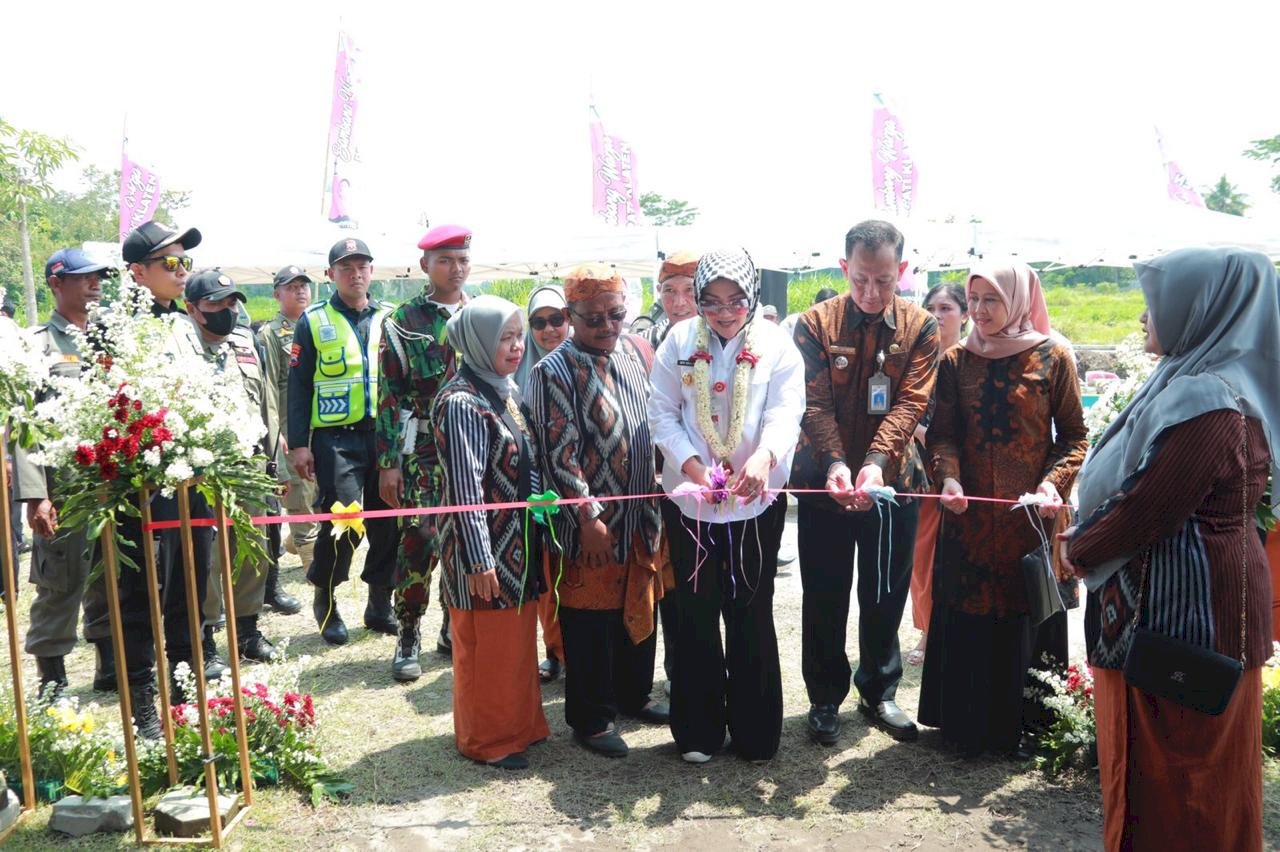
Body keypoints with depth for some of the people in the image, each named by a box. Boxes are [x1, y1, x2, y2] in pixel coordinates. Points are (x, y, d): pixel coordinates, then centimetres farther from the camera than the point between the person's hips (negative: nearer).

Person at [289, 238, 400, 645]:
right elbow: (299, 386, 1)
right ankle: (325, 602, 16)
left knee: (387, 521, 5)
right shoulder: (314, 322, 3)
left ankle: (380, 603, 21)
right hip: (336, 439, -3)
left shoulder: (389, 319, 11)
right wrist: (298, 443, -5)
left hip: (386, 435, 3)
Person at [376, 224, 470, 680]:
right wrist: (387, 463, -7)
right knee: (418, 542, -4)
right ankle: (408, 636, 12)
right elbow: (389, 396, -3)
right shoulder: (402, 322, 0)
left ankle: (455, 627, 24)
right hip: (422, 452, -3)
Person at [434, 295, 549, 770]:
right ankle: (487, 740, 24)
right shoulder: (462, 402, -19)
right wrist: (478, 560, -20)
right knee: (486, 646, 7)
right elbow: (465, 489, -20)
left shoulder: (508, 391, 8)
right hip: (484, 546, -8)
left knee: (518, 639, 19)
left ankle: (519, 724, 35)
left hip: (519, 541, 9)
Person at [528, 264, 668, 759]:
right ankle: (591, 718, 23)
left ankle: (635, 694, 39)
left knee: (640, 607, 19)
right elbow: (560, 454, -15)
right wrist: (589, 517, -18)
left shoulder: (639, 352, 6)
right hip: (590, 523, -6)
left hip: (641, 515, 6)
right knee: (591, 618, 6)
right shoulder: (554, 372, -12)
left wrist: (657, 503, 11)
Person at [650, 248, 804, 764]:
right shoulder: (679, 341, 0)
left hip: (756, 501, 0)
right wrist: (691, 463, -19)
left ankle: (755, 731, 24)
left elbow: (786, 412, -13)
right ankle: (698, 729, 24)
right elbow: (662, 412, -2)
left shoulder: (776, 345, -3)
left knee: (752, 614, 9)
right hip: (692, 500, 1)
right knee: (696, 614, 9)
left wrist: (764, 456, -35)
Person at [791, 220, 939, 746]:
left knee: (886, 595, 13)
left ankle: (879, 693, 32)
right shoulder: (816, 324, -4)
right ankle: (825, 699, 25)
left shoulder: (920, 329, -1)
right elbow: (815, 403, -11)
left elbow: (910, 402, -11)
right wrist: (836, 462, -27)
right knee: (825, 598, 8)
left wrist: (877, 461, -27)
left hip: (893, 481, 1)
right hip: (824, 481, -1)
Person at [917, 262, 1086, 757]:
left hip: (1030, 516, -1)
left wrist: (1054, 483, -14)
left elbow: (1074, 437, 2)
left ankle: (1015, 727, 23)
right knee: (965, 622, 6)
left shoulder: (1053, 358, 0)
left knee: (1023, 621, 5)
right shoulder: (956, 361, 6)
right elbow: (943, 433, 5)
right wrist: (948, 477, -13)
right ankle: (964, 725, 22)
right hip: (969, 514, 2)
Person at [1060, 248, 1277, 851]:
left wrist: (1077, 550, -7)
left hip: (1183, 610, -10)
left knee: (1173, 773, 6)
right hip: (1182, 598, 10)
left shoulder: (1206, 402, -23)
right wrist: (1086, 537, 5)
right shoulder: (1192, 382, 9)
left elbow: (1145, 511, -23)